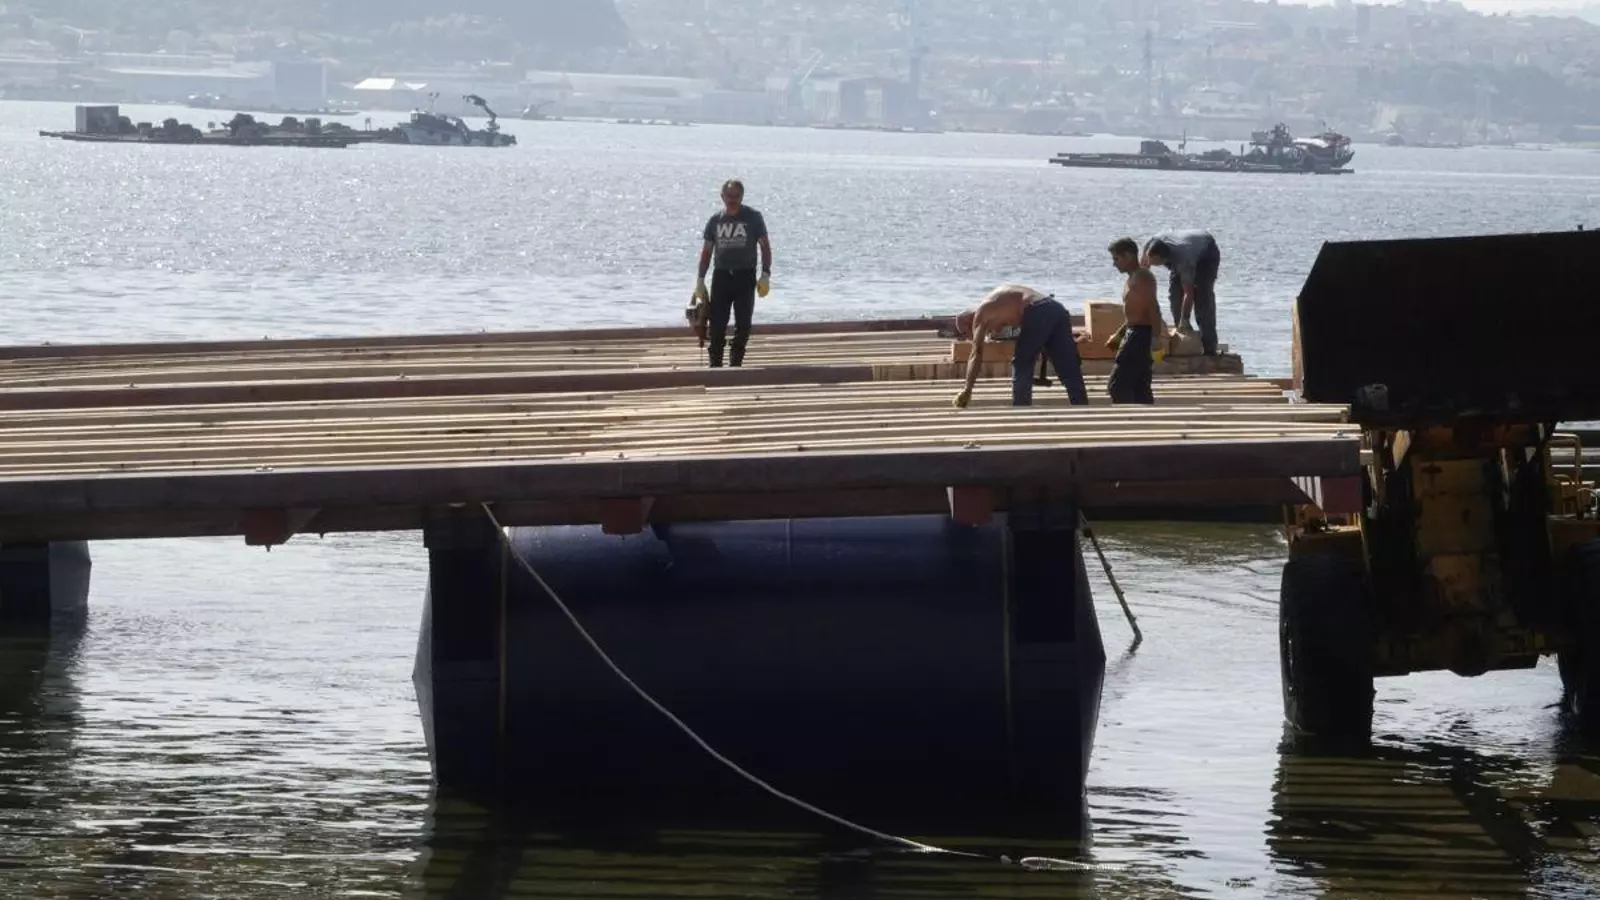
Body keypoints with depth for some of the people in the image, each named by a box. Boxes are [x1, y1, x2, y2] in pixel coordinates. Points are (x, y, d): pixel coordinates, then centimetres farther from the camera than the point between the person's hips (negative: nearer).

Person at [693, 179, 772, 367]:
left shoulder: (753, 217, -1)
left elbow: (765, 246, 0)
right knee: (717, 324, -2)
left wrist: (765, 274, -10)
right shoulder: (715, 221, 6)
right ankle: (715, 365, 4)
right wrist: (700, 280, 5)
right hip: (721, 274, 2)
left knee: (743, 324, 0)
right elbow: (707, 251, 12)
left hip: (745, 276, -2)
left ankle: (736, 364, 9)